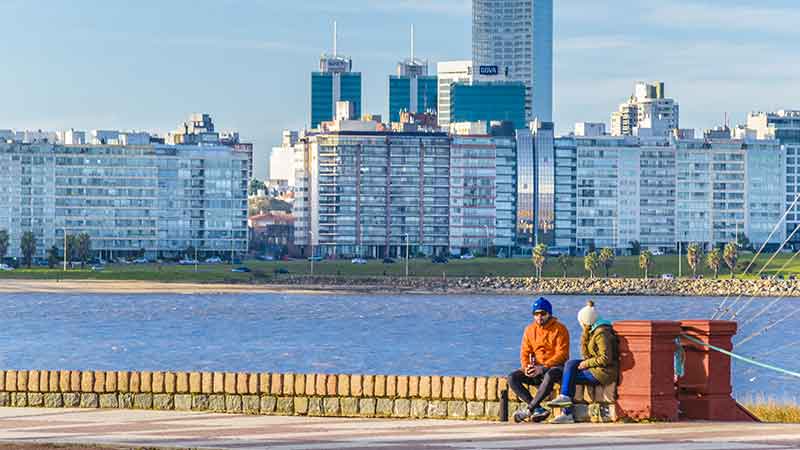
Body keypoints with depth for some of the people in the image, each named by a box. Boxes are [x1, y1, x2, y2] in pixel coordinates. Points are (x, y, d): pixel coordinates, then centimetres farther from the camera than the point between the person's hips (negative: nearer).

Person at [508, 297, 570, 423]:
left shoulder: (559, 329, -6)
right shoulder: (530, 330, 9)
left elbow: (561, 354, -13)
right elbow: (524, 352, 8)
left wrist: (543, 368, -23)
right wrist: (526, 367, -15)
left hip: (555, 366, -5)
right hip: (536, 367, 5)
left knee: (549, 376, -42)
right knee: (512, 378, -19)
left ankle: (528, 409, -32)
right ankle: (538, 410, -28)